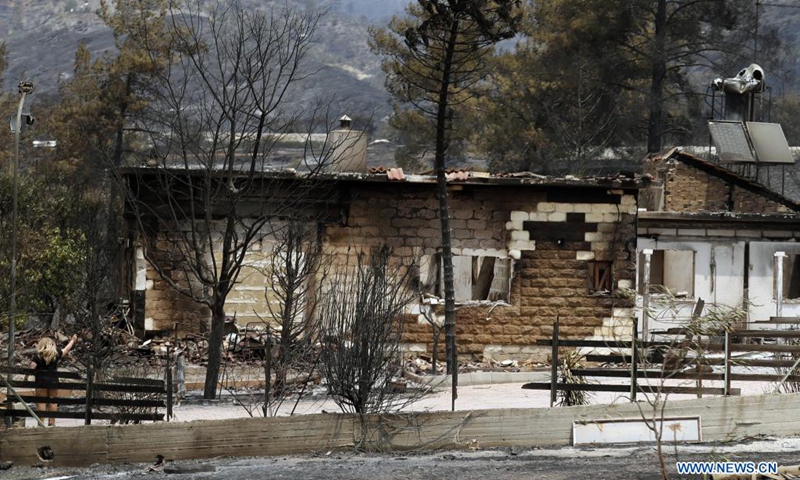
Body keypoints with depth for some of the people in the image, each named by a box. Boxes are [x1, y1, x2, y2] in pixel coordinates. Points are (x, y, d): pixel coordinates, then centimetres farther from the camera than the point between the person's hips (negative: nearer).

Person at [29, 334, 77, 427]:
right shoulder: (56, 353, 3)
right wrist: (73, 340, 37)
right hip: (53, 381, 3)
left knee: (41, 402, -1)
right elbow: (66, 350, 20)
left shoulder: (39, 355, -6)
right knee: (53, 402, 10)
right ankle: (52, 422, 11)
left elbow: (32, 367, -12)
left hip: (41, 381, -3)